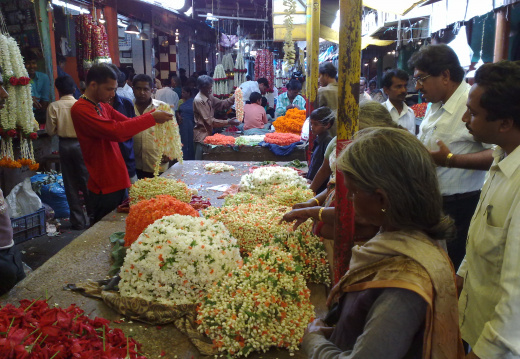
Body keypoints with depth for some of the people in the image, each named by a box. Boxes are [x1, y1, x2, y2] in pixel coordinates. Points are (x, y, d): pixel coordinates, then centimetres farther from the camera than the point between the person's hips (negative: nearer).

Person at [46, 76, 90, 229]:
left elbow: (50, 130, -3)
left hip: (64, 145, 1)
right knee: (86, 182, 8)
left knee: (71, 184, 9)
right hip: (80, 144, -1)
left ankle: (78, 221, 13)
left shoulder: (53, 106, -6)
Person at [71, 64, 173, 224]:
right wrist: (152, 118, -22)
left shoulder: (103, 107, 15)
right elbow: (115, 131, -26)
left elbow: (127, 123, 11)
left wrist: (153, 115, -6)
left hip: (118, 182, 8)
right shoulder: (81, 110, -15)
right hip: (104, 187, -8)